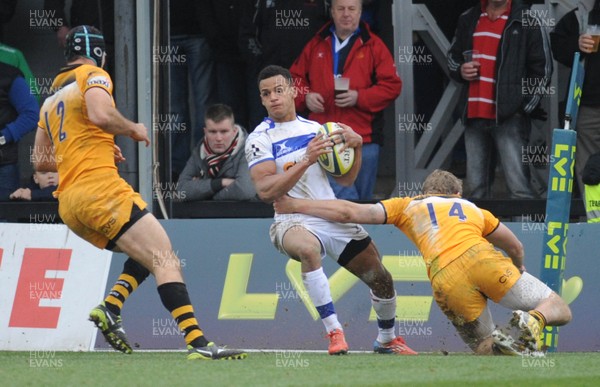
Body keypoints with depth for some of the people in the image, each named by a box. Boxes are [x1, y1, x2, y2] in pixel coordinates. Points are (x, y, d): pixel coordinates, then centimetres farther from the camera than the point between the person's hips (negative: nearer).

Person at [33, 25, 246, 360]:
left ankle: (110, 308, -5)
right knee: (166, 259, -14)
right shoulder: (93, 76, 3)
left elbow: (41, 160, 27)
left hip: (68, 203, 8)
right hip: (100, 186, -8)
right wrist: (133, 129, -1)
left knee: (148, 255, 19)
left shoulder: (51, 98, 25)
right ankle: (198, 343, -29)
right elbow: (100, 114, -19)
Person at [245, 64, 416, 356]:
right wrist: (306, 160, -24)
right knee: (308, 248, -40)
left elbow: (345, 179, 13)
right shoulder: (260, 138, -4)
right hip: (294, 222, -5)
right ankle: (334, 332, -36)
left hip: (335, 219, 5)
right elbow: (265, 191, -17)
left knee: (382, 281, 8)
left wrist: (356, 146, -5)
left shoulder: (316, 129, 12)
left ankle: (387, 340, 37)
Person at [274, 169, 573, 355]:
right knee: (559, 310, 11)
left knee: (482, 346, 17)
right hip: (480, 258, 1)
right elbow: (515, 247, 44)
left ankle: (497, 344, -21)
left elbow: (349, 213, 20)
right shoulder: (473, 208, 34)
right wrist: (519, 271, 66)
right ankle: (533, 320, -25)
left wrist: (295, 206, 28)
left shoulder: (408, 205, 29)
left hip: (445, 279, 0)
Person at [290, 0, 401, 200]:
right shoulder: (316, 45, 12)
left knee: (363, 200, 8)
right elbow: (295, 77, 18)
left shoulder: (373, 46, 4)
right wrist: (306, 96, -3)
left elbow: (392, 85, -2)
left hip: (363, 139, 0)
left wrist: (359, 97, -15)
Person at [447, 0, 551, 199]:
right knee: (476, 188, 8)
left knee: (518, 187, -13)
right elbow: (452, 55, 27)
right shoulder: (468, 19, 15)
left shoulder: (527, 22, -1)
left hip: (509, 117, -5)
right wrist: (459, 70, 3)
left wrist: (525, 107, -9)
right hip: (474, 115, 5)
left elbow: (543, 69, -1)